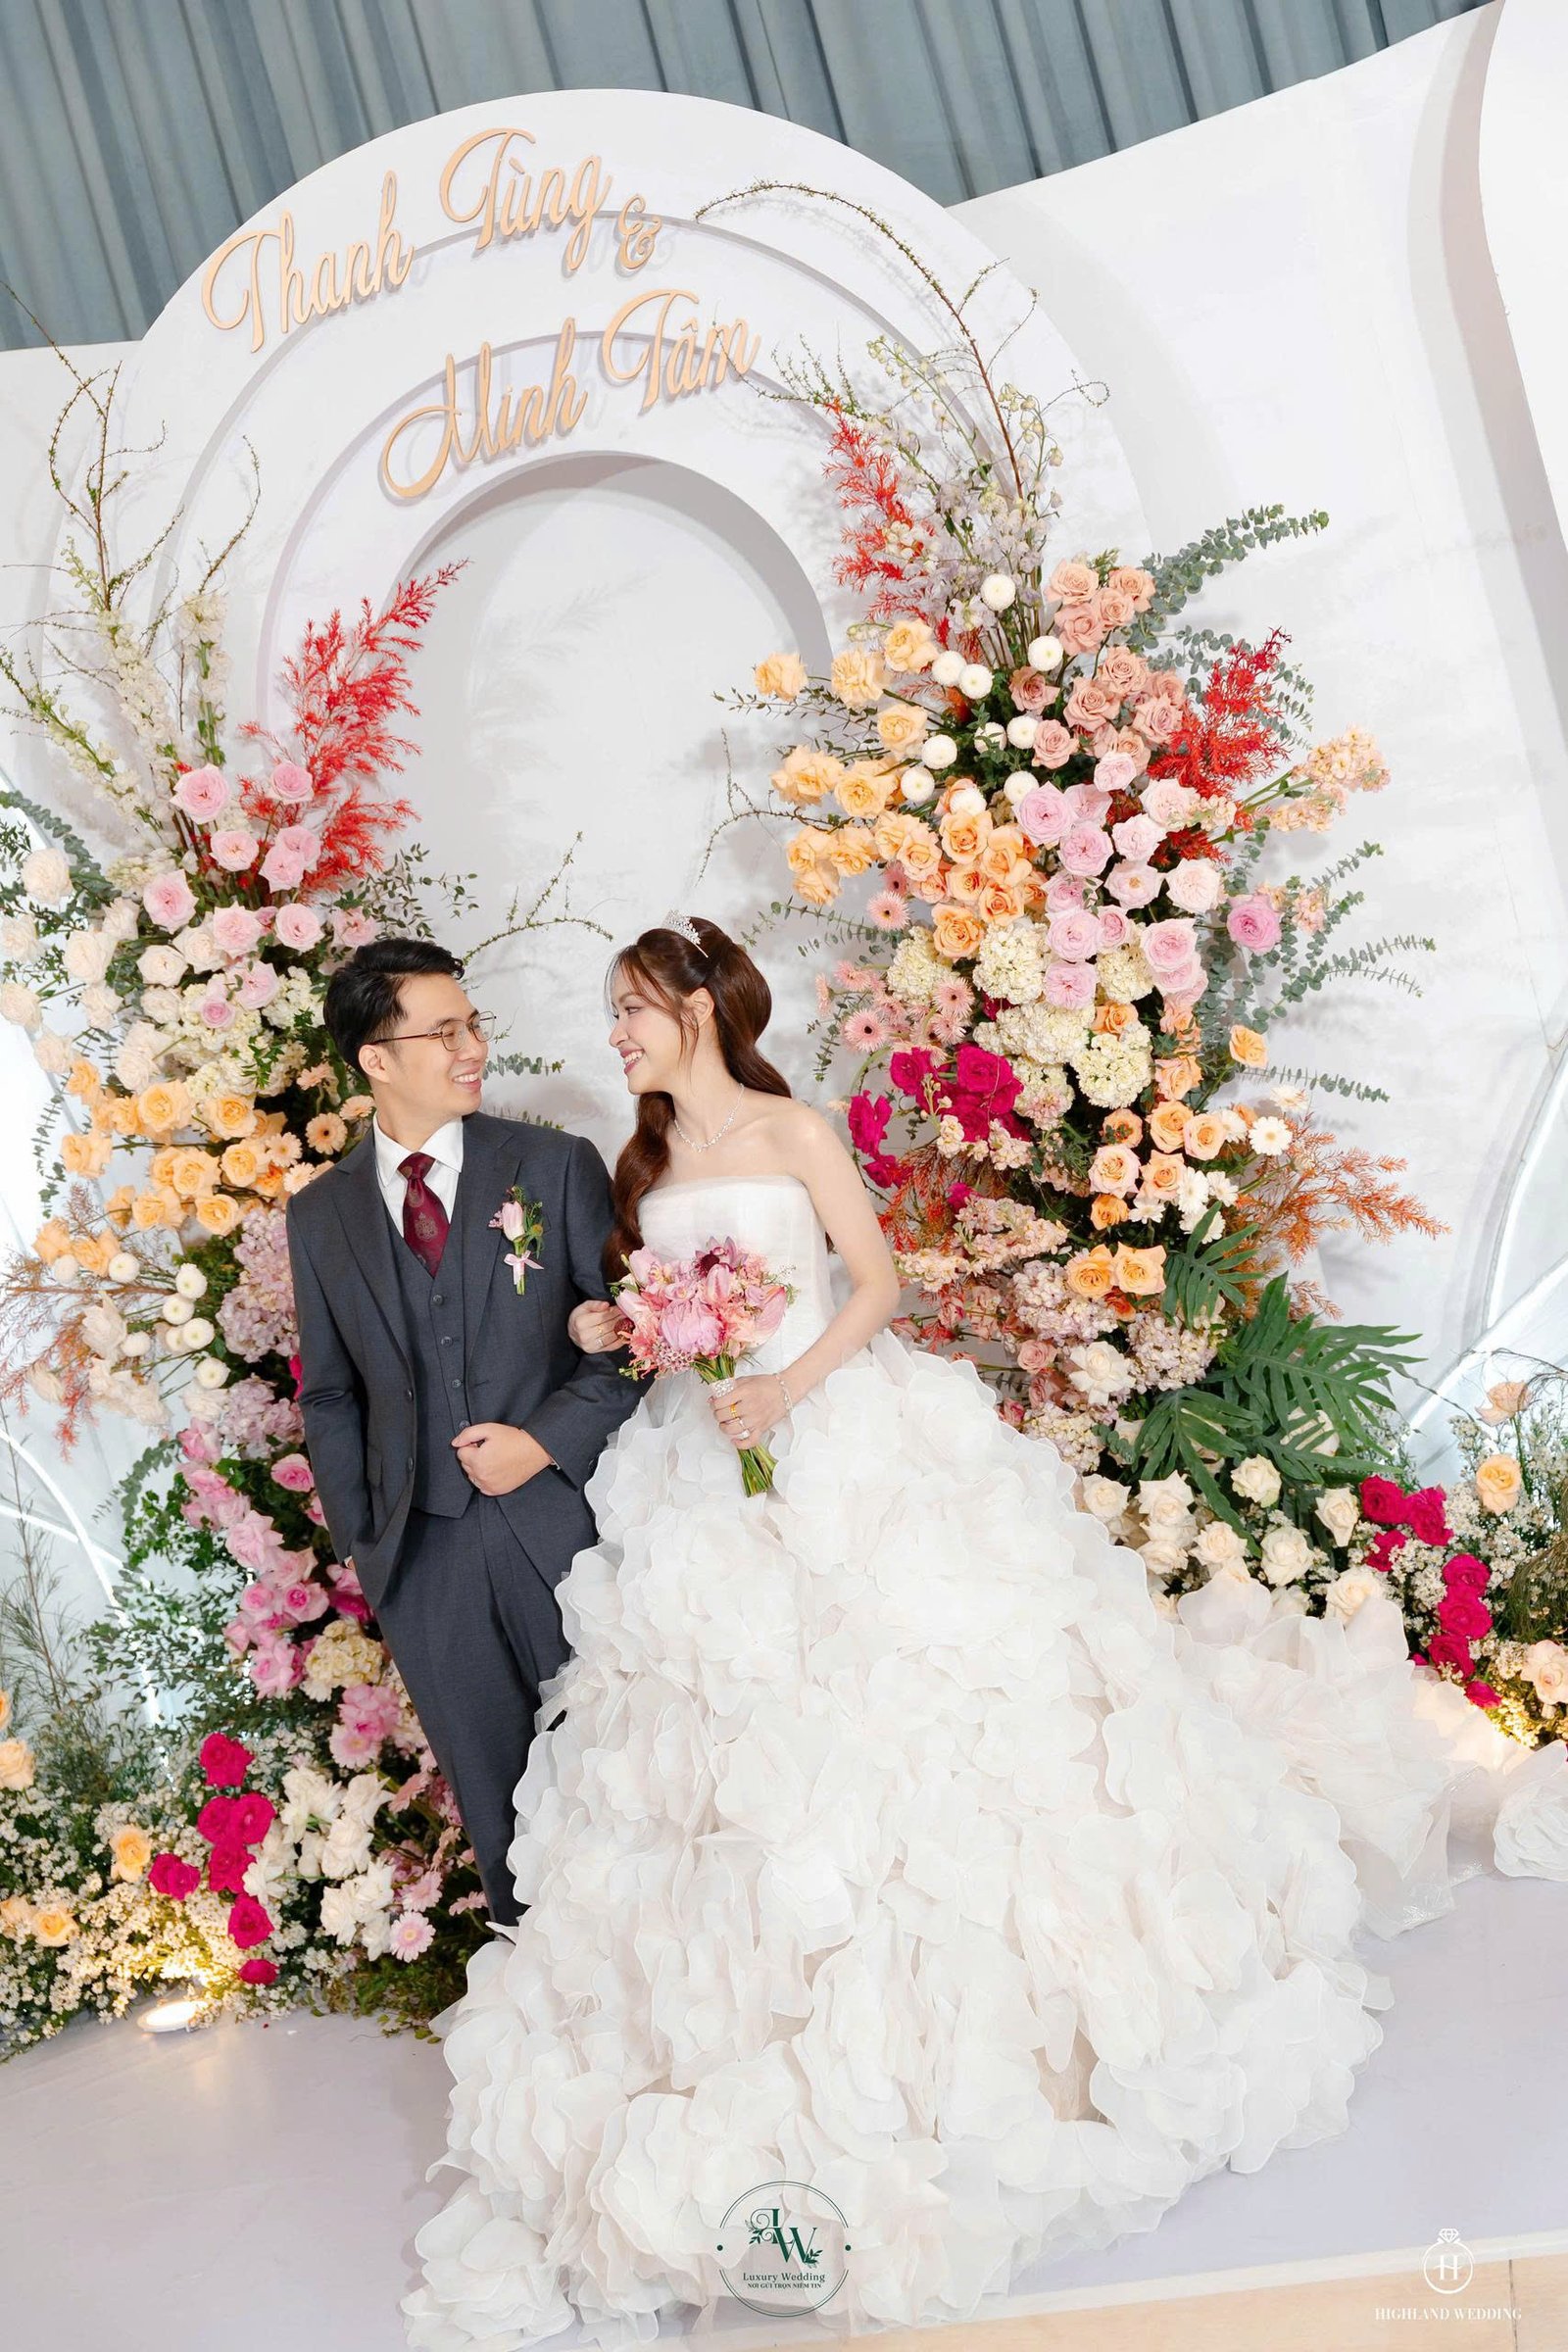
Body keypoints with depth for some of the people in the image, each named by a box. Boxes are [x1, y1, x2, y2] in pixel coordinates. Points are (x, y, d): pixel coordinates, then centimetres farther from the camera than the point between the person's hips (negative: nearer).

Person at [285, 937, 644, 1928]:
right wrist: (360, 1541, 6)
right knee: (495, 1801, 13)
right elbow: (331, 1395, 11)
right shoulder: (321, 1214, 5)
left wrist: (547, 1439, -14)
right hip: (423, 1551, 2)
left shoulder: (558, 1166, -1)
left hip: (562, 1520, -2)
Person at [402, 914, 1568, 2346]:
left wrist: (793, 1383, -20)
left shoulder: (791, 1131, -5)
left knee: (910, 1682, 0)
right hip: (708, 1474, 5)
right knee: (745, 1731, 5)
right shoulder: (643, 1164, 9)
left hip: (849, 1441, -4)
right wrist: (610, 1329, -6)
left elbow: (876, 1280, -7)